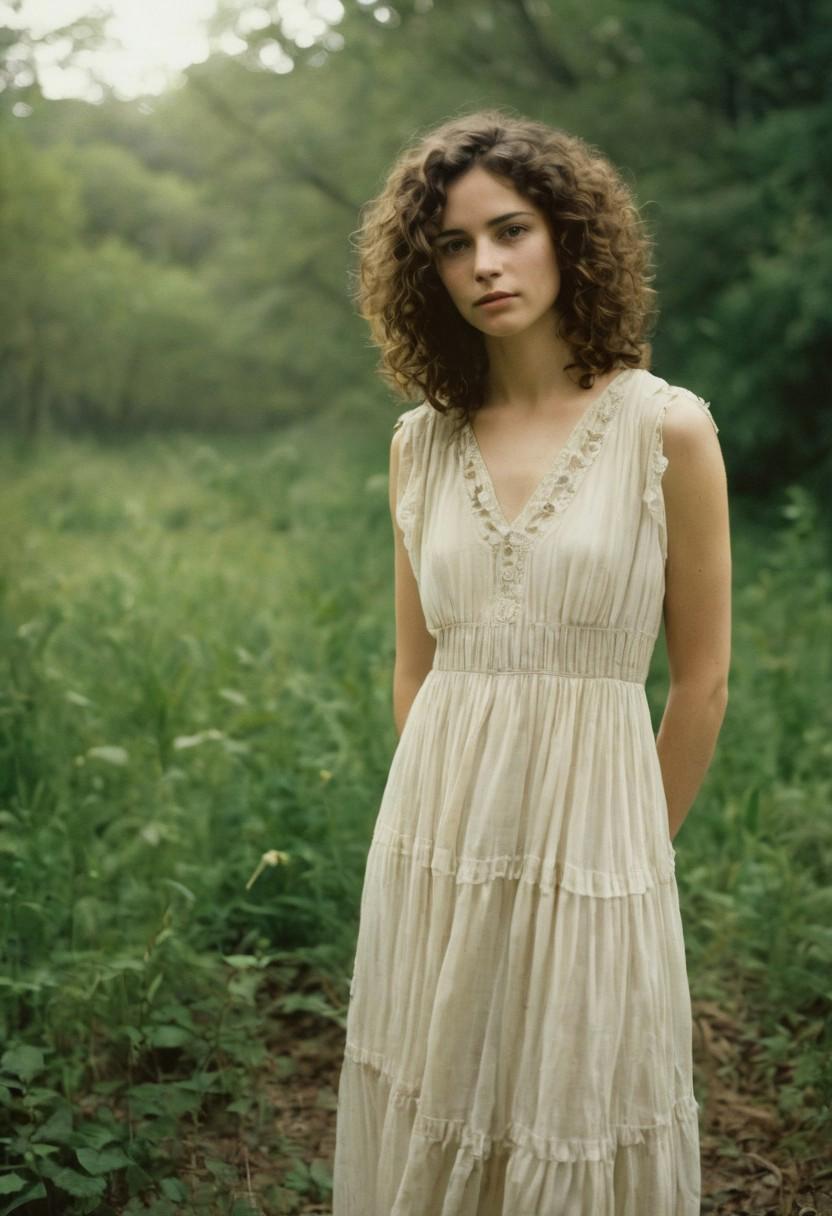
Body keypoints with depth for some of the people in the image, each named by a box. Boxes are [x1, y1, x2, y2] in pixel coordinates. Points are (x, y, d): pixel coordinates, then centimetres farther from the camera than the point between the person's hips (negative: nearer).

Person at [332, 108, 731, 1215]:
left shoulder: (665, 428, -7)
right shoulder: (422, 441, 5)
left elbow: (703, 678, -2)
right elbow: (414, 663, 12)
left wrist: (637, 850, 4)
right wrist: (447, 817, 10)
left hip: (590, 840, -3)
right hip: (437, 839, 4)